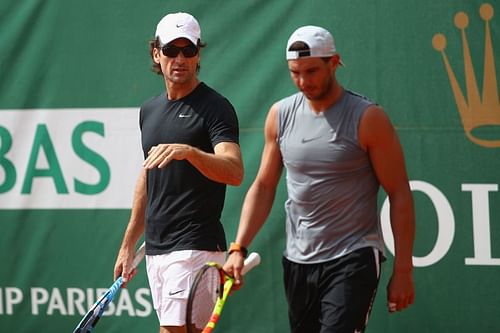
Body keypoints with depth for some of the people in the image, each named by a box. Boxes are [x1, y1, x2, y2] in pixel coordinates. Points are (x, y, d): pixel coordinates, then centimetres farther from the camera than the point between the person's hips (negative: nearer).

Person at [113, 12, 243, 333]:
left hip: (195, 248, -8)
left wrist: (189, 152, -39)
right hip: (156, 250, 8)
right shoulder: (150, 110, 16)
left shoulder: (215, 108, -7)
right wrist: (128, 245, 23)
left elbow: (234, 172, -22)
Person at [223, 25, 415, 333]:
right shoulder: (280, 115, 6)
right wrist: (239, 248, 3)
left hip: (353, 261, -5)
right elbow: (264, 186, 13)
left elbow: (400, 195, -6)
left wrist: (403, 270, -9)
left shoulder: (368, 119, -8)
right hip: (298, 262, 5)